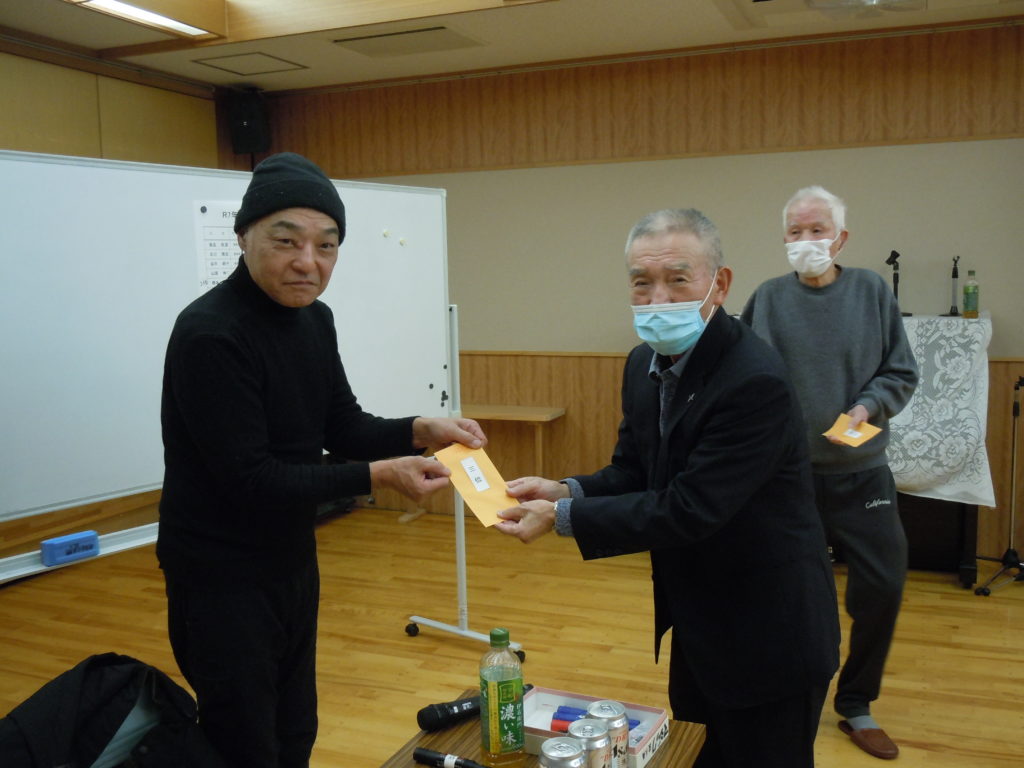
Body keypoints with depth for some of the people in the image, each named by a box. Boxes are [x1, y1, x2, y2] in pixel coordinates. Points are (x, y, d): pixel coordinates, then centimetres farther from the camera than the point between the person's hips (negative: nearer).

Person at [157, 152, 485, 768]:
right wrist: (378, 476, -28)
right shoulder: (210, 334, -23)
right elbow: (249, 478, -26)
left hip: (293, 560, 8)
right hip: (222, 576, -8)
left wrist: (420, 432, -12)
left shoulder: (315, 319, 2)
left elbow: (344, 428, 6)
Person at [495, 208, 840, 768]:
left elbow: (687, 509, -28)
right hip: (698, 627, 8)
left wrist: (562, 517, -24)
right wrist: (566, 490, -14)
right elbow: (633, 473, 6)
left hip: (766, 636, -8)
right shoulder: (645, 364, -1)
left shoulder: (754, 381, -27)